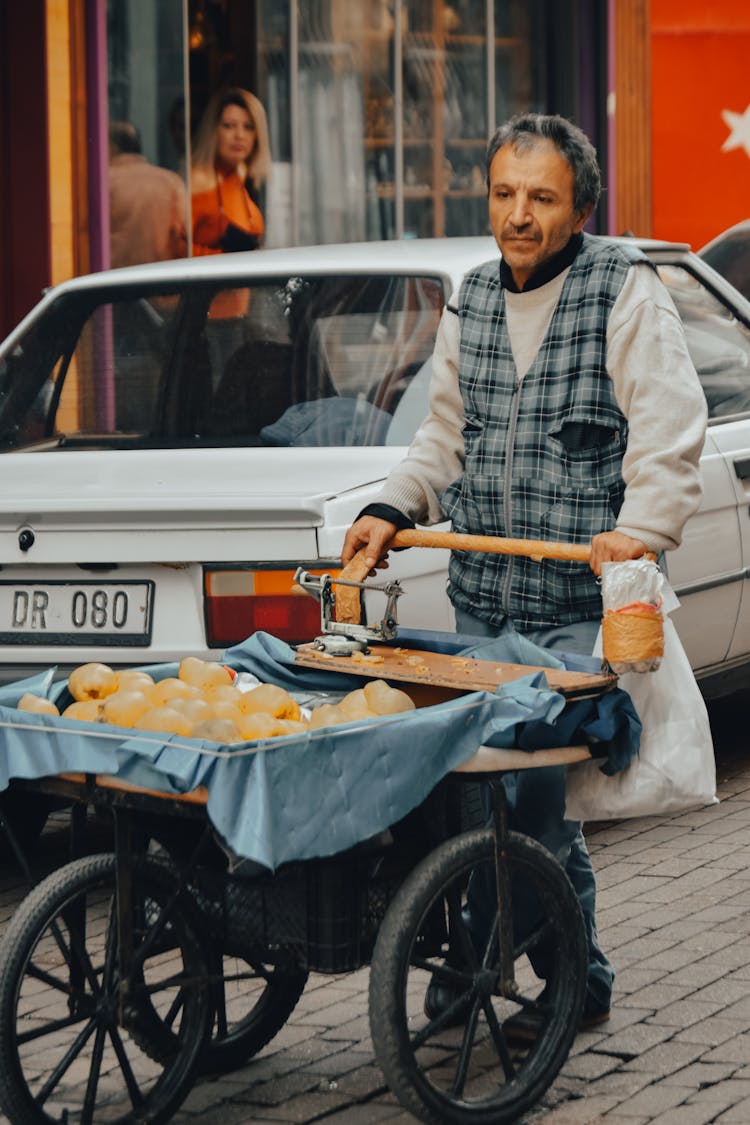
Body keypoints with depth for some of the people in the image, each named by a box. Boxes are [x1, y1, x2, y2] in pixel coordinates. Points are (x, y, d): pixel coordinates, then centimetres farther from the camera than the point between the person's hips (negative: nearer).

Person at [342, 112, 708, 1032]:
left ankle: (577, 982, 5)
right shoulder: (472, 302, 15)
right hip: (480, 595, 6)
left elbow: (669, 427, -12)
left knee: (538, 790, -11)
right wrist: (392, 510, 9)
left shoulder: (625, 292, -3)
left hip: (580, 603, -6)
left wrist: (642, 525, -27)